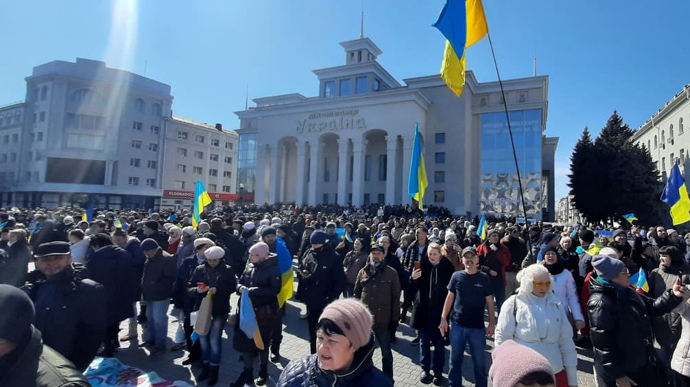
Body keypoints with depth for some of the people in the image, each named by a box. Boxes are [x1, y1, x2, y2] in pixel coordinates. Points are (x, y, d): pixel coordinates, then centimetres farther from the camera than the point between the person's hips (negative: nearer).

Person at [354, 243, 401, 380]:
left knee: (386, 352, 10)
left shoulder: (391, 273, -5)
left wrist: (395, 318, -6)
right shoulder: (363, 272, 4)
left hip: (383, 320, -3)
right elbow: (356, 295, 9)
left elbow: (396, 297, -4)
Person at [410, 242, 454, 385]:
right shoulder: (423, 266, -3)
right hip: (424, 309, 2)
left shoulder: (447, 267, -7)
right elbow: (415, 287, 4)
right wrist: (413, 278, -18)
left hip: (440, 310, -2)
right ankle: (425, 369, 27)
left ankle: (438, 371, 24)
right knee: (424, 341, 13)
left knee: (439, 342, 11)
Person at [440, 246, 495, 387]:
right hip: (457, 325, 1)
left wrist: (492, 323, -2)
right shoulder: (456, 276, -3)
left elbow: (489, 302, 0)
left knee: (479, 361, 11)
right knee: (455, 359, 13)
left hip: (477, 326, -1)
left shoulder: (484, 278, -4)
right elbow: (450, 297, 4)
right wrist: (443, 318, 3)